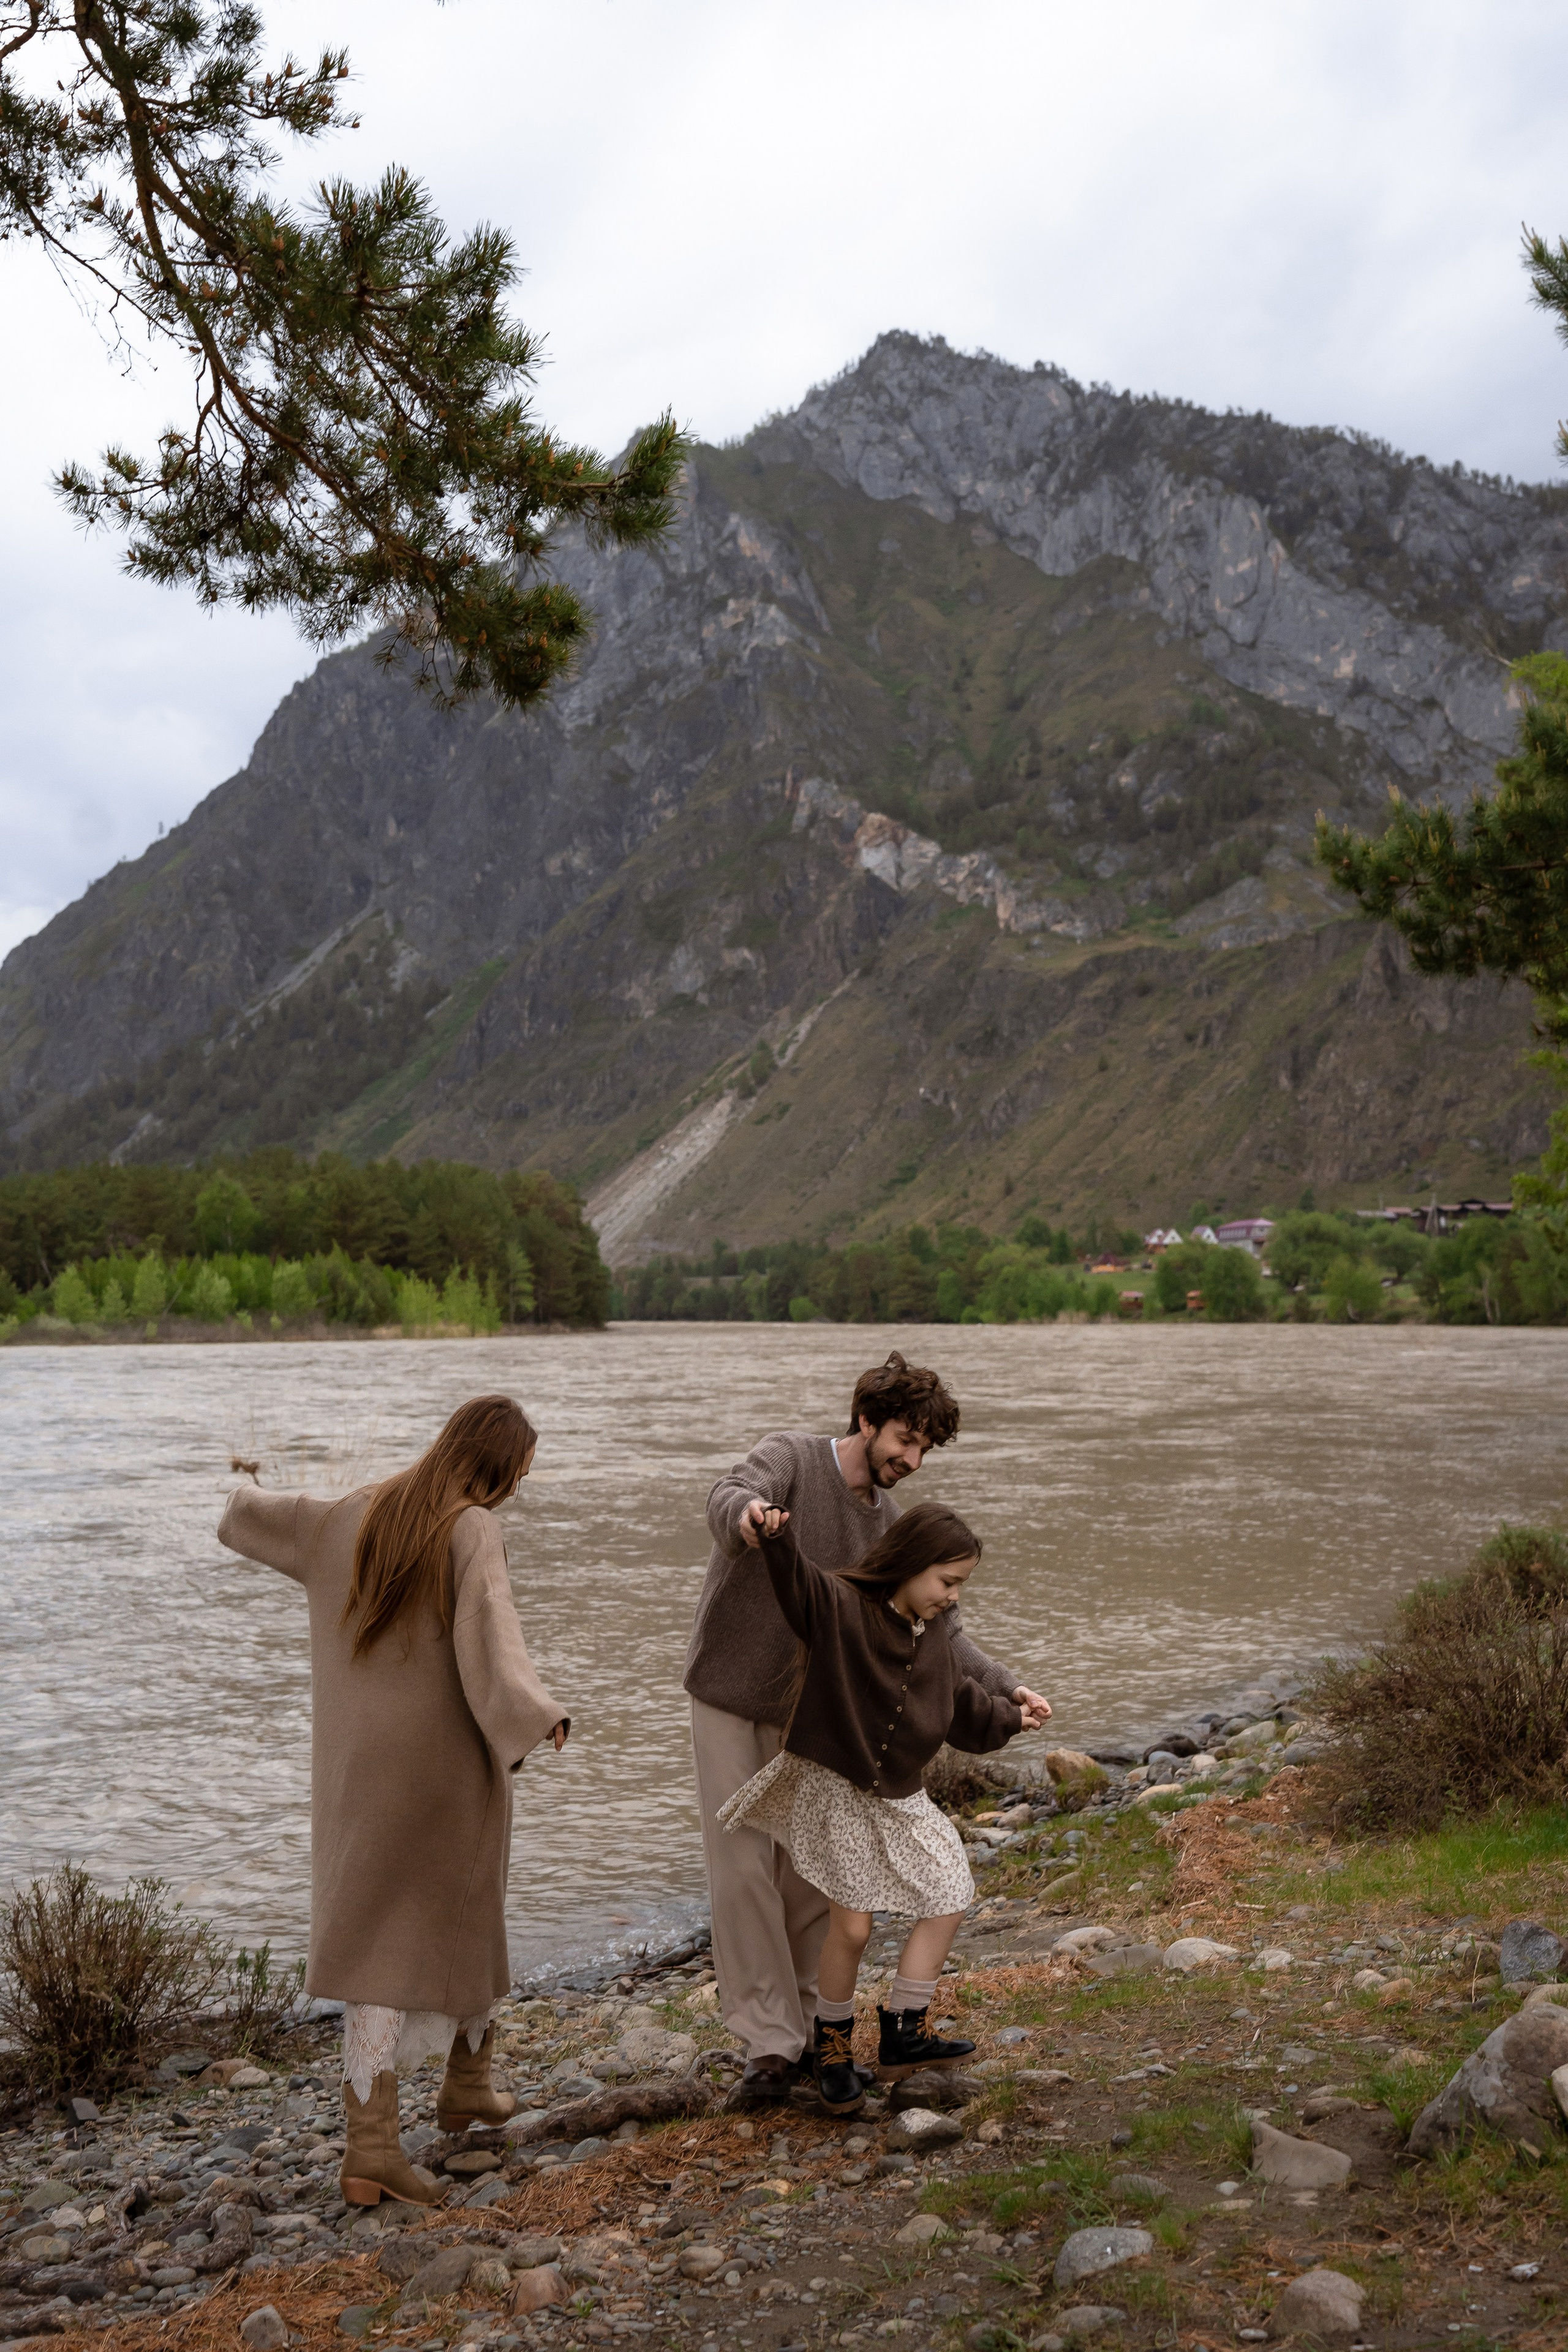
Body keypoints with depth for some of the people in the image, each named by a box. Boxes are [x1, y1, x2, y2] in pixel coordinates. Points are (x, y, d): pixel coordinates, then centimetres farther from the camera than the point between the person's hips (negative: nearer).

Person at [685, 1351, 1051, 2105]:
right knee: (743, 1873, -8)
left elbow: (936, 1624, 0)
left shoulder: (888, 1525, 0)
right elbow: (728, 1498, -37)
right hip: (728, 1704, -5)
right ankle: (771, 2045, -4)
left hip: (808, 1716, 5)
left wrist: (1004, 1684, -15)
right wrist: (747, 1513, -62)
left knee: (811, 1876, 5)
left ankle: (800, 2022, 21)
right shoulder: (792, 1456, -16)